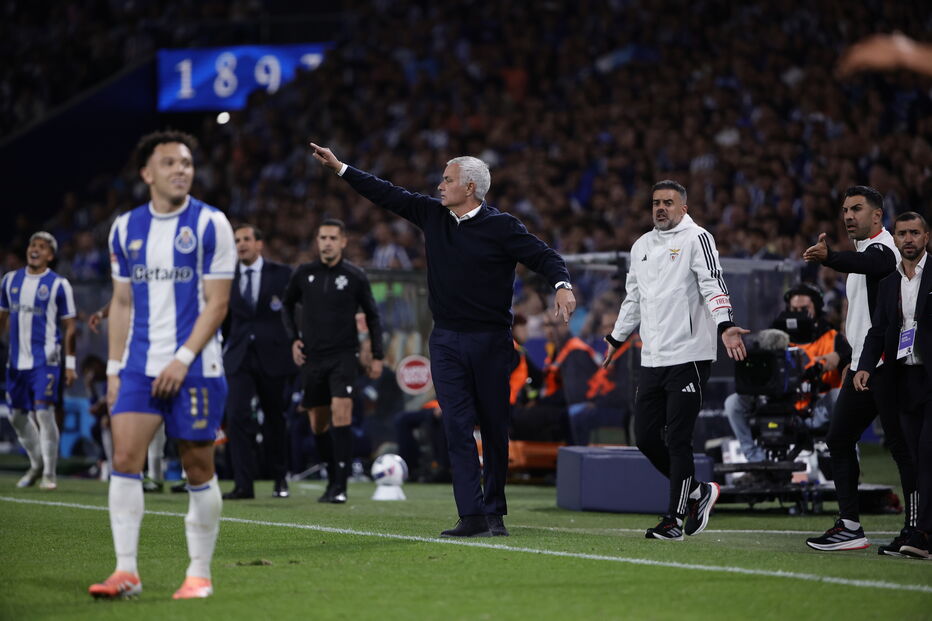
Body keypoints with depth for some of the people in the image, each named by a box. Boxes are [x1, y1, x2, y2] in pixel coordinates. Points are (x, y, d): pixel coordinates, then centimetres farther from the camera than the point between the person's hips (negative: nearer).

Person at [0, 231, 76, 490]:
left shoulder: (58, 284, -3)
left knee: (44, 412, -12)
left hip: (45, 360, -5)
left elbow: (69, 327, -1)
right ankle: (37, 464, 29)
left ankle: (49, 474, -3)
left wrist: (70, 364, -5)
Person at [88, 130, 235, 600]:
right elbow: (122, 302, 14)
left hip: (195, 367, -3)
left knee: (199, 469, 2)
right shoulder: (125, 229, 9)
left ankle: (200, 573, 11)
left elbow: (217, 302, -7)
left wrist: (183, 358, -15)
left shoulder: (210, 224, -4)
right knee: (124, 457, -8)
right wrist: (114, 367, 7)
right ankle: (126, 571, -6)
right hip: (139, 366, 3)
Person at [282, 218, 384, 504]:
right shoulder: (303, 274, 4)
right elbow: (287, 305, 19)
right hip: (313, 357, 3)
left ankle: (340, 486, -19)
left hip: (344, 355, -3)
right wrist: (293, 338, 6)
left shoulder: (355, 277, -1)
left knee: (341, 413, -18)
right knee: (318, 424, 7)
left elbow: (372, 316, 8)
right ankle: (332, 479, 23)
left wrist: (377, 356, 5)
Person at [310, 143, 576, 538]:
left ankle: (495, 512, 17)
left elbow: (544, 256, -10)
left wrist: (562, 285, -30)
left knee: (494, 428, 4)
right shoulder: (432, 215, 7)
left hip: (490, 341, -3)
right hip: (446, 340, 4)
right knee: (457, 427, -6)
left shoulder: (501, 226, -6)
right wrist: (340, 168, 15)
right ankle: (472, 516, -10)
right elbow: (387, 194, 14)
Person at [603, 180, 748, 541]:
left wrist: (725, 326, -30)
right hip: (652, 359, 7)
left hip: (689, 356, -7)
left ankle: (675, 519, 1)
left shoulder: (695, 238, -3)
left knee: (677, 439, -6)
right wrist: (617, 339, 35)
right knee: (646, 436, 5)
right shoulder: (641, 246, 18)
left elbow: (713, 285, -16)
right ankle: (698, 492, 23)